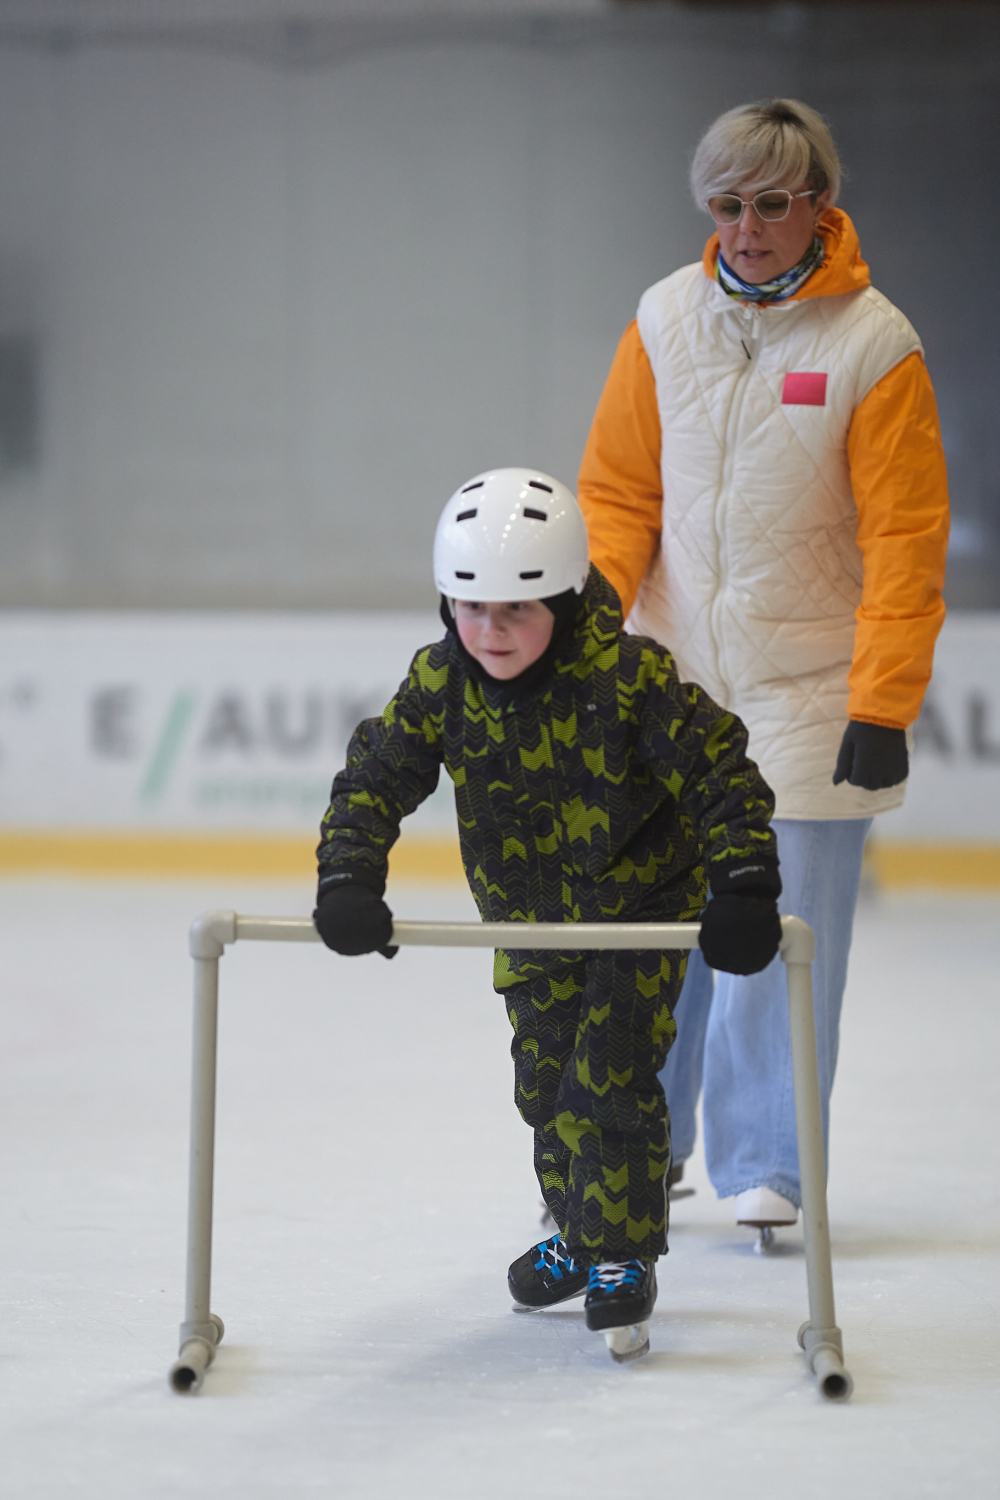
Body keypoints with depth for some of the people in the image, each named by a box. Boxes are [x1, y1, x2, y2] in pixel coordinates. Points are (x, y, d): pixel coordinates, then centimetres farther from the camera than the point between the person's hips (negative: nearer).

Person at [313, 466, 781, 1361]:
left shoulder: (630, 677, -29)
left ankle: (623, 1260, 4)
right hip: (528, 915, 5)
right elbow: (375, 777, -14)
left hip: (645, 901, -5)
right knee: (545, 1085, 14)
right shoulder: (441, 683, -17)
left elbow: (721, 772, -25)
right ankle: (580, 1234, 36)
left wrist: (744, 885, -35)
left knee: (609, 1079, -11)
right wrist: (349, 880, -29)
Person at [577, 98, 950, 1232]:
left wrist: (882, 705, -14)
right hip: (673, 672, 3)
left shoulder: (874, 347, -10)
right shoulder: (666, 321, 1)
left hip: (809, 688, -3)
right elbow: (618, 491, 6)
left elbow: (905, 542, -9)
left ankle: (765, 1169, 11)